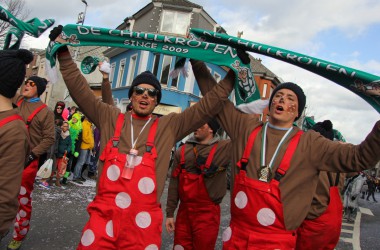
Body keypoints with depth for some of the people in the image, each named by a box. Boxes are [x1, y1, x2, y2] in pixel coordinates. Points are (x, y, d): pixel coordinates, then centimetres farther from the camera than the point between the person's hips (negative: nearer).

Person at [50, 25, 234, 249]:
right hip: (103, 217, 1)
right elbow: (80, 90, 9)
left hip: (143, 222, 0)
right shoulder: (110, 118, 8)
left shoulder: (169, 126, 4)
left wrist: (233, 75, 2)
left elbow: (209, 106, 4)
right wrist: (64, 53, 6)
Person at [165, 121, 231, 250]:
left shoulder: (225, 147, -5)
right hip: (183, 210, 3)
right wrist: (170, 213, 5)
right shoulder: (182, 151, 2)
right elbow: (174, 183, 5)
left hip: (207, 213, -3)